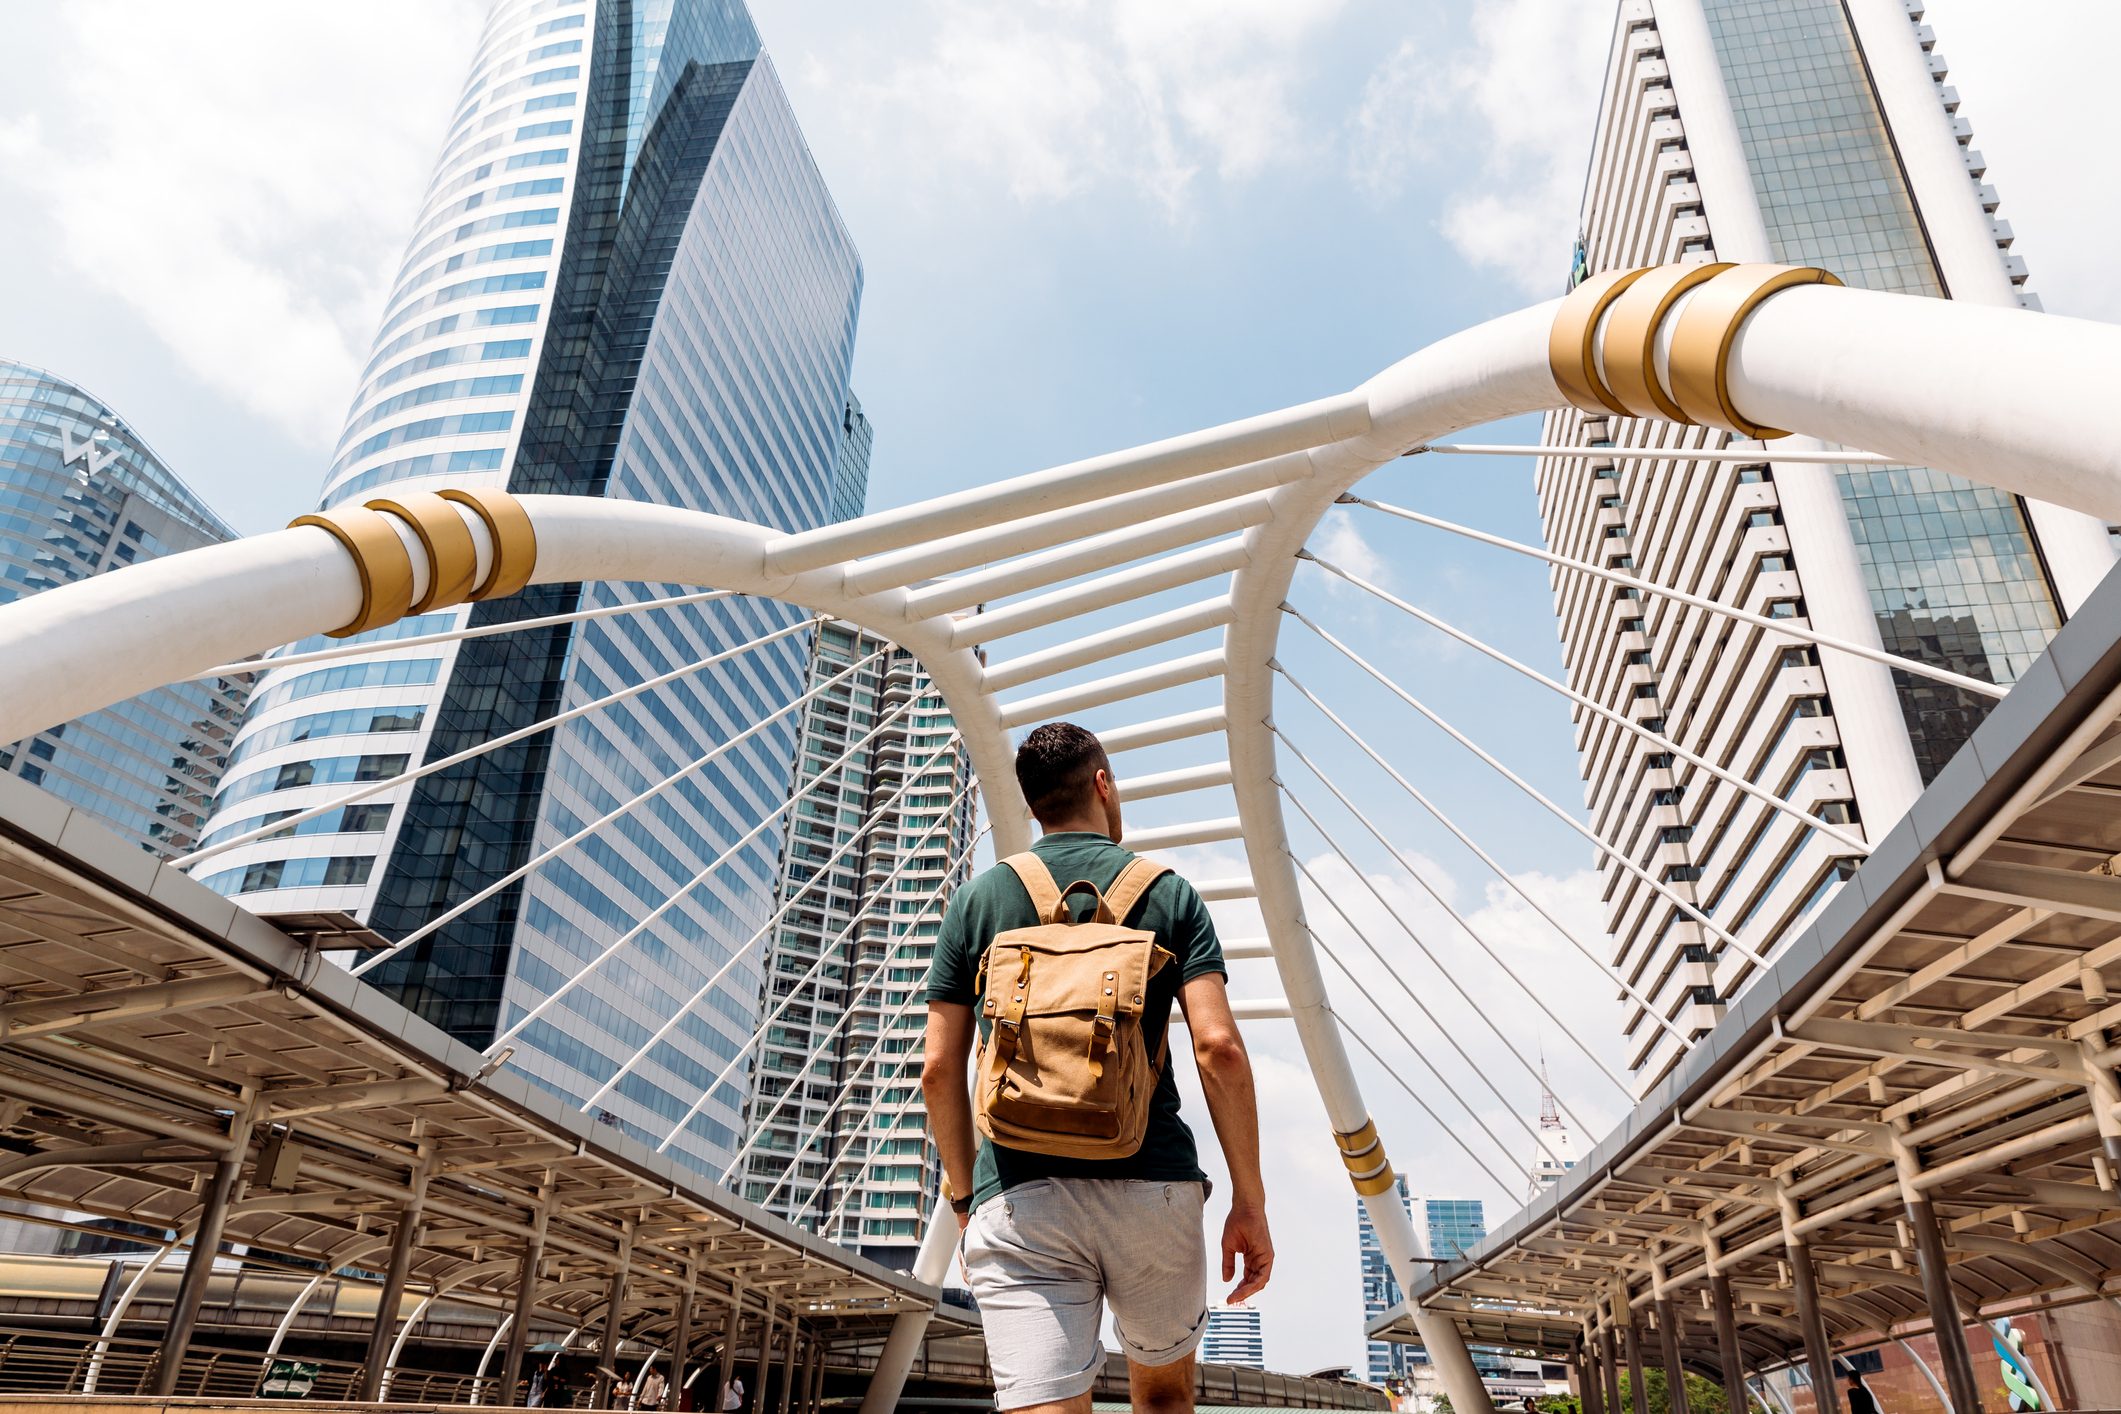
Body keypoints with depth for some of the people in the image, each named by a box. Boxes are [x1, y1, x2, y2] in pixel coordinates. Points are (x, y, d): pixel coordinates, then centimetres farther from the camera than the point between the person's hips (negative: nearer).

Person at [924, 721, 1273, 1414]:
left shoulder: (978, 900, 8)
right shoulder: (1169, 894, 5)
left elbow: (939, 1070, 5)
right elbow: (1219, 1049, -6)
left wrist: (963, 1198, 16)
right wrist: (1249, 1200, 0)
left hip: (1019, 1194, 0)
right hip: (1153, 1184, 1)